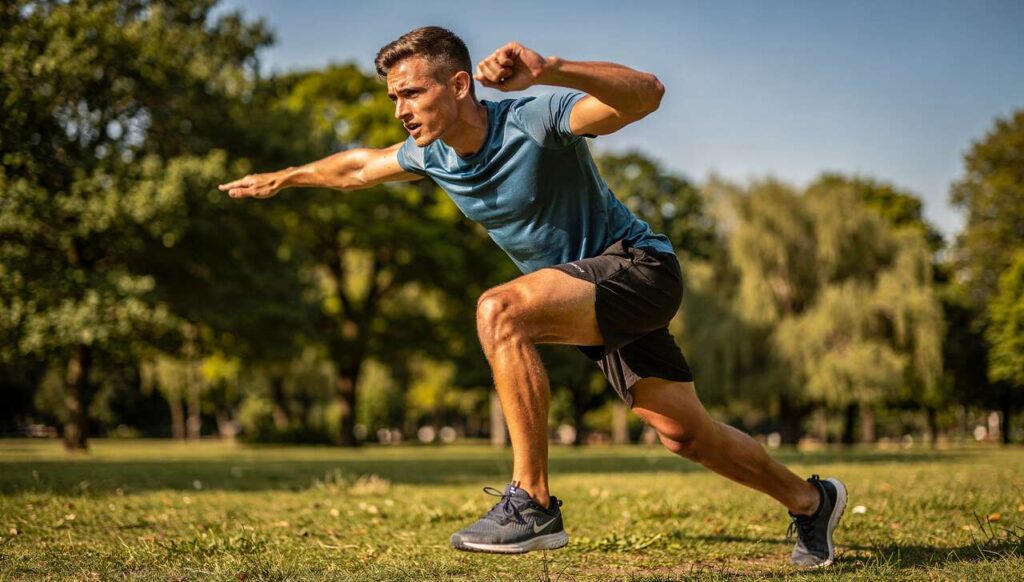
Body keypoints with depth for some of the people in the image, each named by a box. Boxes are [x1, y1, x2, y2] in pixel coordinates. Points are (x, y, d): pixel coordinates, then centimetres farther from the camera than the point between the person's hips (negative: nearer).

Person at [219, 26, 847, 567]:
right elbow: (359, 167, 20)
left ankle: (533, 502, -25)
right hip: (592, 289, 8)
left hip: (639, 266, -8)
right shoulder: (431, 155, -1)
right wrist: (281, 178, 30)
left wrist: (549, 70, -54)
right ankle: (810, 499, 33)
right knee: (684, 432, 10)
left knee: (500, 311, -31)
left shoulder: (536, 119, -24)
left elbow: (646, 93, -40)